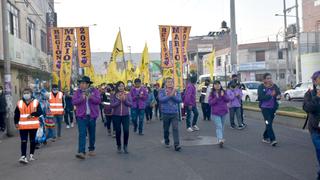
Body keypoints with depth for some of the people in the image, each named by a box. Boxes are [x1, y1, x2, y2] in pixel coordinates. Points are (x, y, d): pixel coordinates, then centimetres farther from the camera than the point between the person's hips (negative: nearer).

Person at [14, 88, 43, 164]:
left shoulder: (36, 102, -2)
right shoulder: (19, 103, 3)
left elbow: (40, 112, -9)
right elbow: (16, 114, 7)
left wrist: (32, 114, -23)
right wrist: (16, 123, -1)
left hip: (33, 125, 0)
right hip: (23, 125, 0)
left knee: (32, 140, 12)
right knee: (23, 141, -6)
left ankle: (31, 154, 26)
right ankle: (23, 156, -8)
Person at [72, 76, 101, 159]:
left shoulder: (94, 91, 3)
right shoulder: (78, 92, 3)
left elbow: (98, 100, -9)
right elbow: (74, 102, -7)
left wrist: (91, 97, -23)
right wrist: (82, 98, -21)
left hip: (92, 115, 1)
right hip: (81, 116, -1)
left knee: (92, 134, 12)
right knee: (82, 134, -12)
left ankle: (91, 149, 30)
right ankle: (81, 152, -17)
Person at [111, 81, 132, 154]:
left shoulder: (127, 95, 3)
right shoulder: (114, 96, 0)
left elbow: (130, 104, -2)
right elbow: (112, 105, -8)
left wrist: (125, 100, -16)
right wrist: (119, 100, -18)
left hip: (125, 115, 0)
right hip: (116, 116, 0)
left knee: (126, 131, -7)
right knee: (118, 131, 5)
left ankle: (125, 146, 12)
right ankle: (119, 146, 22)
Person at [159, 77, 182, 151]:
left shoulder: (176, 91, 4)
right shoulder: (162, 91, -2)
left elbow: (179, 100, -9)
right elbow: (161, 99, -18)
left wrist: (172, 95, -21)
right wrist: (170, 95, -22)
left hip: (175, 113, 0)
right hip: (165, 113, 0)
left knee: (175, 129, -10)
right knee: (166, 129, 13)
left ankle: (177, 145, -11)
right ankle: (167, 142, 34)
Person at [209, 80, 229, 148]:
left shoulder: (224, 92, 5)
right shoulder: (212, 94, -2)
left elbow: (227, 100, 0)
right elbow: (210, 102, -9)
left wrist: (223, 96, -16)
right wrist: (216, 98, -21)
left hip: (224, 112, 4)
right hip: (215, 113, -4)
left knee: (222, 126, 14)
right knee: (219, 126, -14)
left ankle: (221, 138, 28)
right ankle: (220, 140, -23)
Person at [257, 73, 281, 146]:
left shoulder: (274, 86, 4)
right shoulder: (261, 87, -5)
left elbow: (279, 94, -6)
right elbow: (260, 97, -16)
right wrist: (270, 95, -23)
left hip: (273, 107, 4)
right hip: (265, 108, -4)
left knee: (269, 123, 12)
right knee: (268, 123, -12)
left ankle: (265, 137, 28)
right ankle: (272, 140, -14)